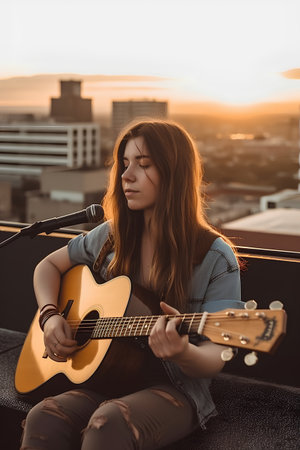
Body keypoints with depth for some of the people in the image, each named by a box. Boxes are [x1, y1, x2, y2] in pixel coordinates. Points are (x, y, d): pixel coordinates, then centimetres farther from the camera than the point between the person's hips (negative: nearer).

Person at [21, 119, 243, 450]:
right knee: (43, 418, -29)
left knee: (109, 422, -35)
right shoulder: (112, 237, 6)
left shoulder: (215, 258, -8)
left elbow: (214, 358, -10)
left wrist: (184, 353, -34)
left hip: (176, 388, -3)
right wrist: (50, 316, 1)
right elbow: (49, 265, 21)